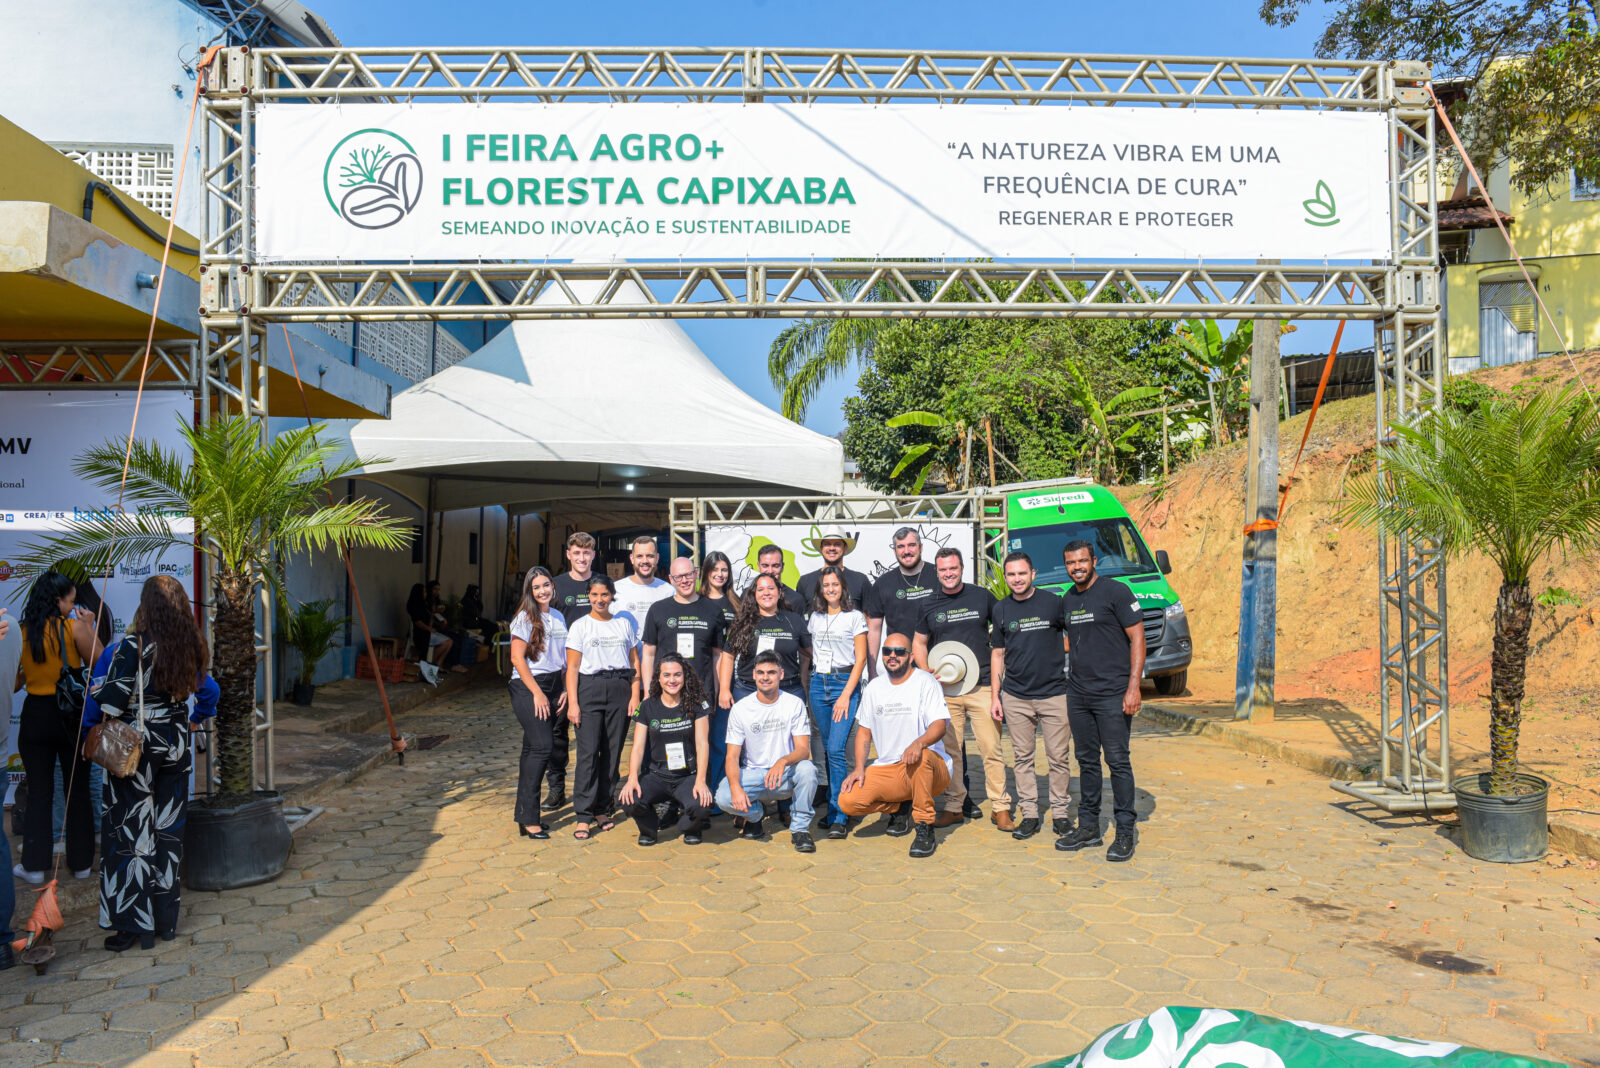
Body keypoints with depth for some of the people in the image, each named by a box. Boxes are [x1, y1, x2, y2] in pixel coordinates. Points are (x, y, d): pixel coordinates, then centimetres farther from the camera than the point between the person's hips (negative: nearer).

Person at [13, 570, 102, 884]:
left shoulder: (20, 633, -3)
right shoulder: (74, 627, -13)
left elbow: (15, 683, 1)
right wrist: (90, 628, -2)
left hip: (35, 715, 2)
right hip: (71, 715, -2)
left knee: (39, 792, 11)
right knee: (78, 790, 10)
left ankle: (34, 865, 16)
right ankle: (82, 862, 18)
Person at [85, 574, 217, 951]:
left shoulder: (132, 648, -15)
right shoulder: (191, 648, 1)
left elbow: (109, 702, -17)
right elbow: (209, 691, 13)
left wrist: (97, 737, -2)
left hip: (135, 747, -5)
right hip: (175, 745, 5)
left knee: (132, 833, 5)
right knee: (168, 830, 13)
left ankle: (137, 924, 9)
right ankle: (166, 920, 21)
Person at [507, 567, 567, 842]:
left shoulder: (558, 618, 14)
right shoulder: (525, 618, -6)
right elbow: (517, 658, -10)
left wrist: (565, 690, 8)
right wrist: (537, 693, -14)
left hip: (554, 687, 6)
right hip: (528, 687, -6)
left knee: (533, 749, 8)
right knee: (541, 747, -14)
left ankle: (526, 812, 14)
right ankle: (528, 818, -10)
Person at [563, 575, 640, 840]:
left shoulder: (624, 624, 13)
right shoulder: (580, 626, 6)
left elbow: (634, 662, 13)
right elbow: (572, 667, 1)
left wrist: (635, 695, 3)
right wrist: (572, 703, -7)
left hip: (620, 689, 3)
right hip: (589, 688, -2)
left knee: (613, 751, 2)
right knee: (588, 751, -10)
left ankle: (603, 809, 13)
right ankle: (583, 815, -7)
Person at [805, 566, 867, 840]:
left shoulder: (855, 617, 0)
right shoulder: (814, 618, 13)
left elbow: (860, 659, -3)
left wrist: (846, 695, -11)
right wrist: (806, 688, 7)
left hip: (845, 682, -4)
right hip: (818, 683, 4)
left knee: (836, 749, -13)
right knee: (827, 749, 7)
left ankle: (839, 817, -10)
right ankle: (834, 806, 17)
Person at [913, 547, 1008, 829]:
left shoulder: (982, 597, 5)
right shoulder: (929, 604, 7)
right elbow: (919, 642, 16)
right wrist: (925, 670, -1)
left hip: (981, 686, -1)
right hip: (945, 688, 1)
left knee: (992, 749, -2)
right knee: (950, 750, 5)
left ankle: (1000, 807, 9)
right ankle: (954, 806, 16)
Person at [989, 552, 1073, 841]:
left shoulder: (1053, 603, -3)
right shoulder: (1001, 609, 7)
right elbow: (997, 654, 12)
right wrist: (995, 695, 7)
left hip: (1053, 693, -2)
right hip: (1015, 697, 3)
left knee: (1058, 757, 1)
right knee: (1022, 757, 7)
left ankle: (1061, 812, 14)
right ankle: (1029, 814, 15)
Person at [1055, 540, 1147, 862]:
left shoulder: (1116, 592, -7)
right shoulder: (1066, 600, 12)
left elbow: (1137, 638, -9)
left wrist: (1133, 686, -15)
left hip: (1112, 692, -6)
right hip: (1077, 692, 6)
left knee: (1117, 760, -3)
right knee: (1086, 760, 12)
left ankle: (1126, 830, 7)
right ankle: (1088, 826, 21)